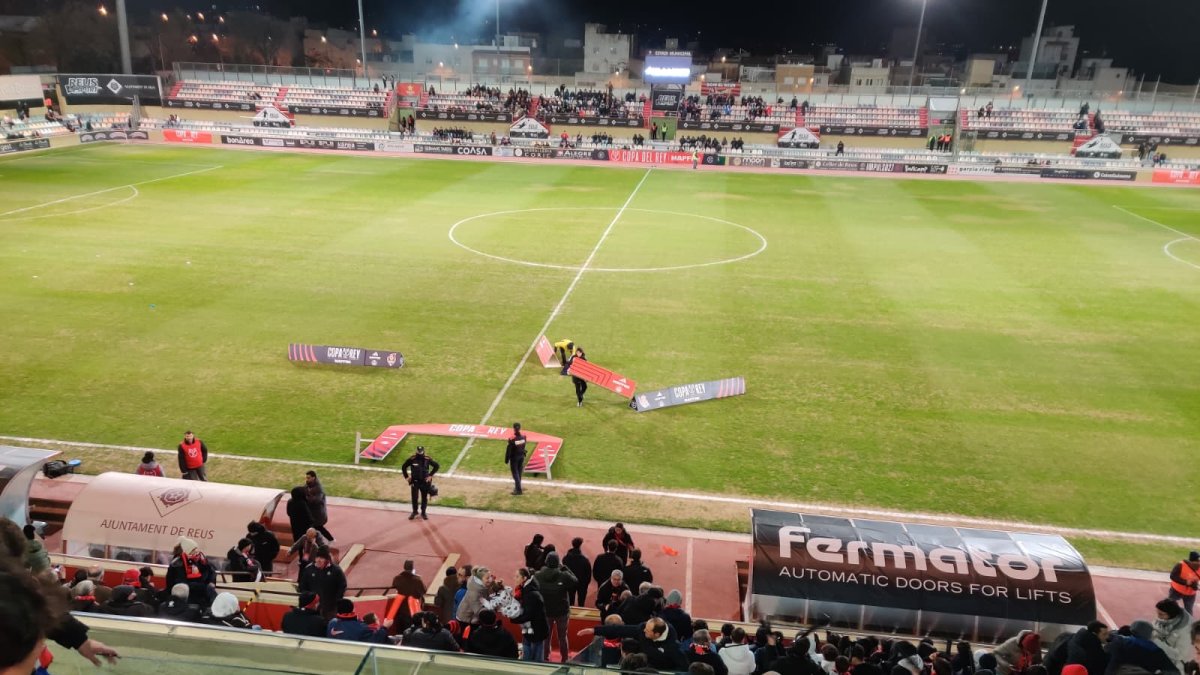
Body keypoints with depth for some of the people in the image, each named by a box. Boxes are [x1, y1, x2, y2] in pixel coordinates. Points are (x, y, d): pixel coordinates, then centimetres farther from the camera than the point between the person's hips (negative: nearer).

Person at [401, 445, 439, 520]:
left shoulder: (427, 459, -9)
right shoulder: (412, 459, -11)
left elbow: (436, 466, 3)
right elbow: (403, 467, 3)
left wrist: (430, 475, -2)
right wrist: (406, 477, 1)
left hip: (425, 482, 1)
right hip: (415, 482, -1)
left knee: (424, 498, 8)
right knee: (414, 497, 2)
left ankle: (423, 512, 23)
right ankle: (414, 512, 22)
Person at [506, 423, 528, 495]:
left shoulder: (512, 439, -24)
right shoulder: (523, 436, -9)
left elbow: (509, 450, -16)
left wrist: (506, 460, -7)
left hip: (514, 457, -5)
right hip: (521, 456, 5)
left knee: (515, 473, 3)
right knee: (519, 473, 17)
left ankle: (518, 489, 1)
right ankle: (517, 487, 30)